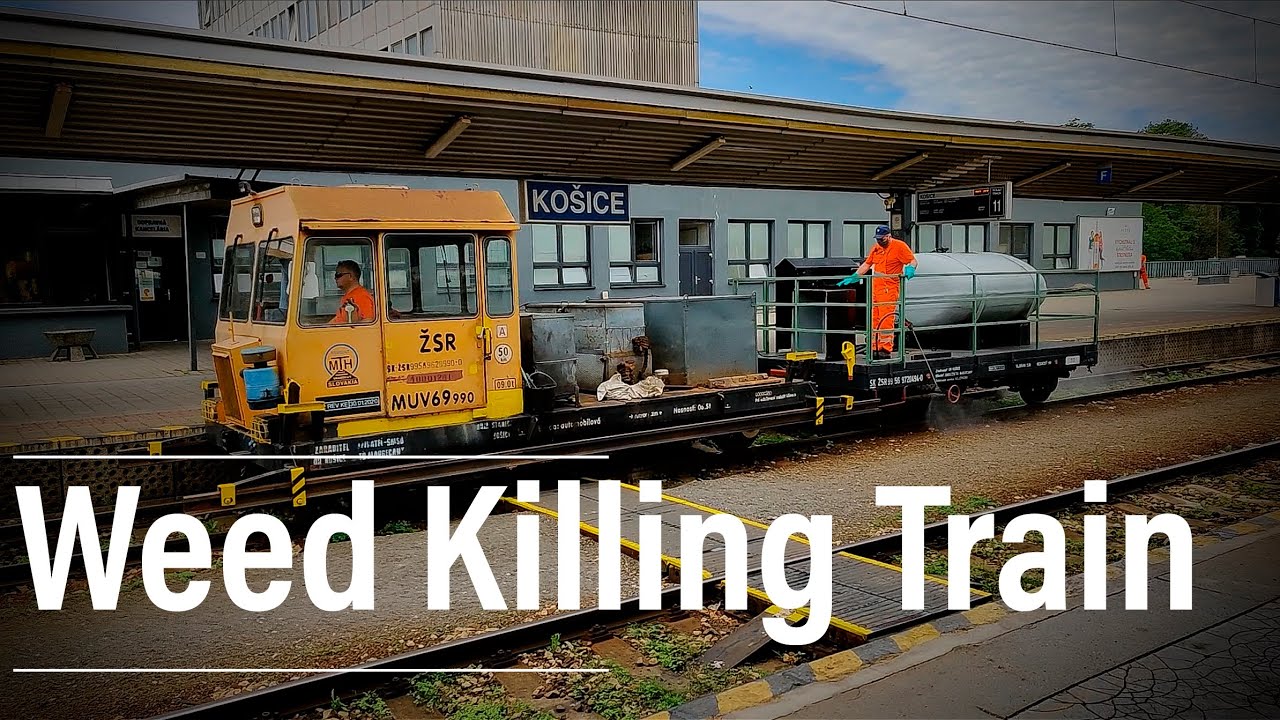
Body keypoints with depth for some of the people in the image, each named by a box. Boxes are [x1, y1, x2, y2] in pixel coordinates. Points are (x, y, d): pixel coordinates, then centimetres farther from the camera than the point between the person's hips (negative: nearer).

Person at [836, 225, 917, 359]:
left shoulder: (900, 246, -1)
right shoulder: (876, 248, 19)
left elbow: (913, 260, -2)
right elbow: (867, 264, 25)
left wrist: (910, 269, -23)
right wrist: (853, 277, 21)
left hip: (889, 288, -7)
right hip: (875, 287, 7)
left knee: (885, 319, -12)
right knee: (874, 319, 5)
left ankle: (885, 349, -9)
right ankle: (875, 348, 10)